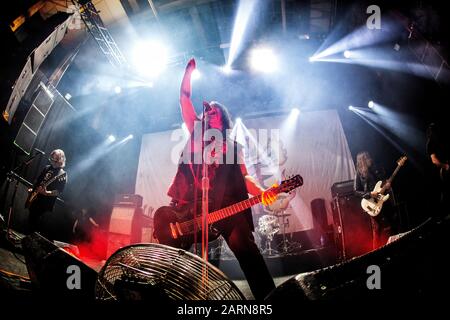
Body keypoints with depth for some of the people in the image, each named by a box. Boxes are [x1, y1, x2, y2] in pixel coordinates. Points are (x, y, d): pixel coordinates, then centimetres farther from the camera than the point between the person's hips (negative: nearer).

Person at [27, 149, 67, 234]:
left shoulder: (62, 175, -14)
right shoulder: (47, 168, 7)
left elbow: (59, 192, -19)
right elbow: (38, 180, 20)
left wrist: (46, 193, -32)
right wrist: (32, 189, 10)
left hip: (45, 203, -7)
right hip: (35, 199, 7)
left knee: (35, 222, -3)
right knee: (30, 219, 19)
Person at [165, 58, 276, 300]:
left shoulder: (233, 147, 22)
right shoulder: (196, 133, 22)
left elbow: (243, 177, 11)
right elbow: (185, 96, 19)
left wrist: (262, 193, -8)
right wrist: (191, 66, 17)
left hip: (224, 206, -1)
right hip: (188, 205, 2)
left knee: (247, 250, -16)